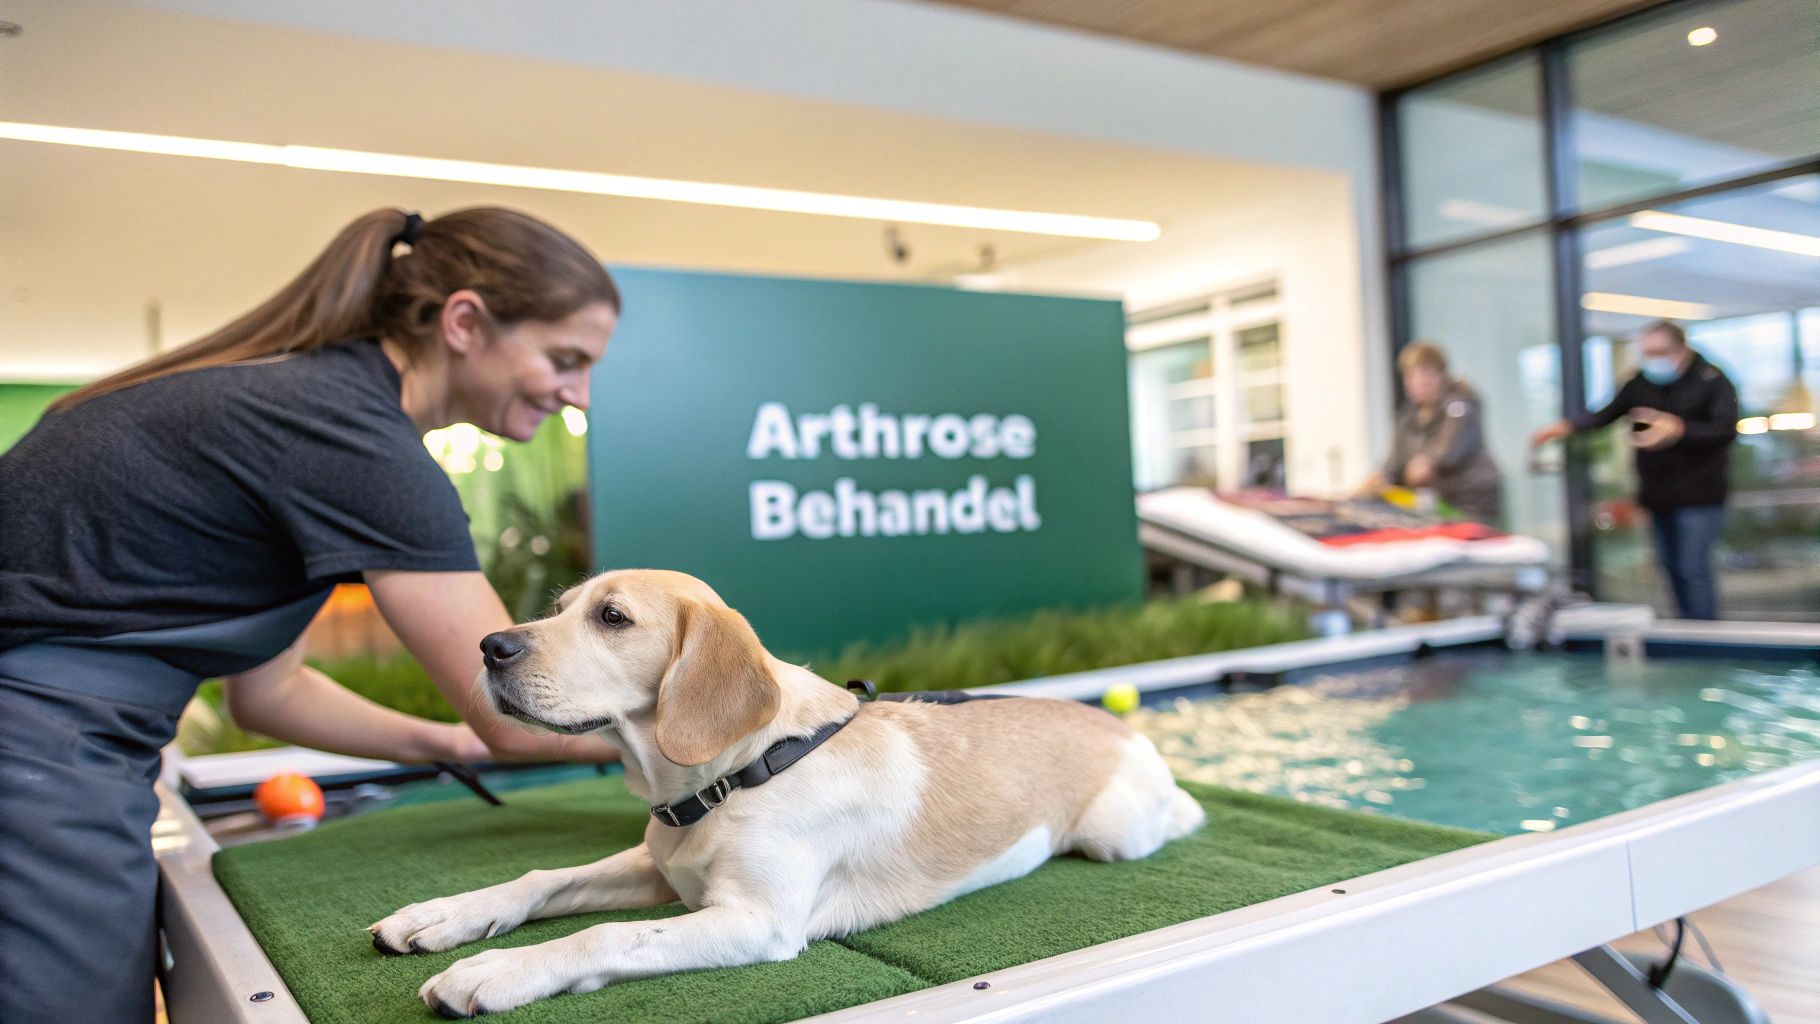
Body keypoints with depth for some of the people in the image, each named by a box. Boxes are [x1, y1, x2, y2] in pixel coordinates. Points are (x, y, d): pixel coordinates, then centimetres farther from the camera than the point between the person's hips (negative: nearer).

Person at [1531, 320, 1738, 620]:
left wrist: (1678, 430, -31)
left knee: (1693, 570, -9)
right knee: (1672, 567, 12)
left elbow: (1726, 430, -16)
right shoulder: (1640, 384, 5)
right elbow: (1605, 415, 5)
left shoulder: (1712, 381, -7)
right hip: (1658, 494, 5)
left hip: (1698, 495, -5)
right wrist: (1567, 426, -12)